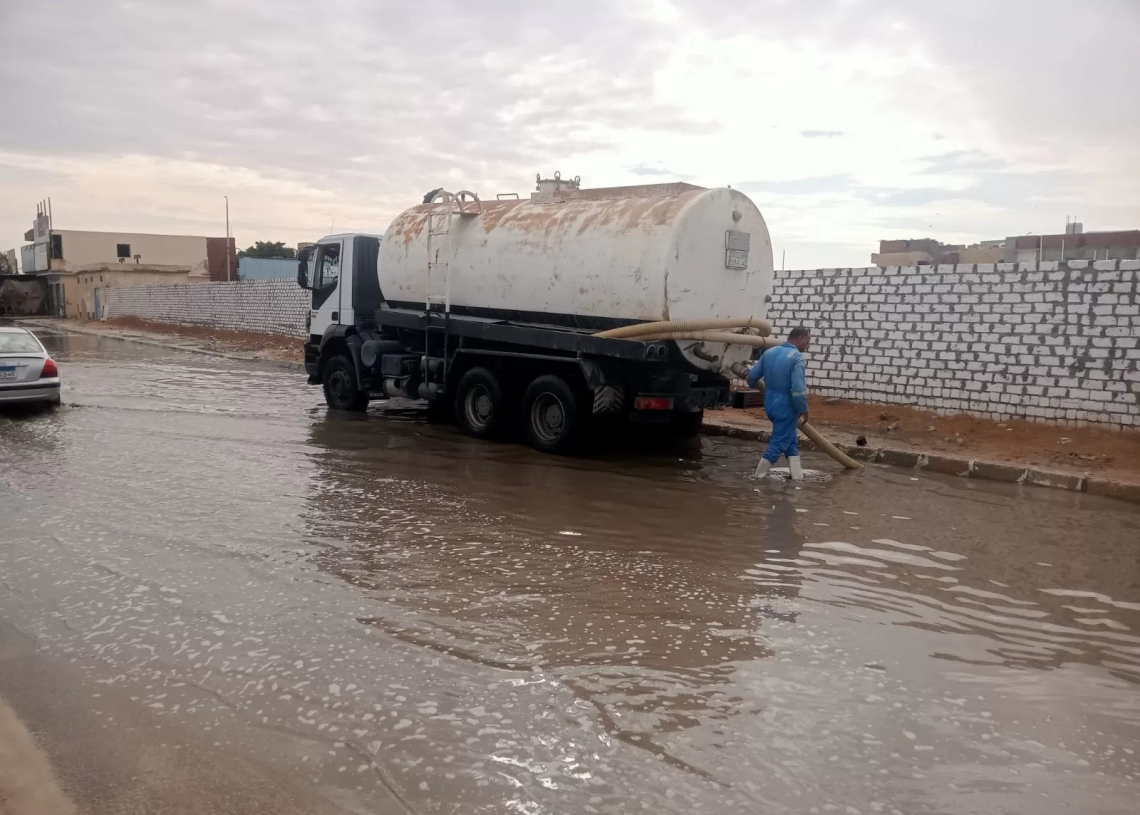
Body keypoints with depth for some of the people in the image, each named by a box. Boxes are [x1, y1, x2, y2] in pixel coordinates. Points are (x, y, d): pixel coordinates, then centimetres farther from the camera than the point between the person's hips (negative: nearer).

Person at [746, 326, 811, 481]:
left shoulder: (769, 352, 5)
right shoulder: (797, 357, -19)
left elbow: (752, 376, 11)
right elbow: (798, 389, -26)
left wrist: (754, 386, 34)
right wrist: (803, 409, -12)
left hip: (771, 404, 8)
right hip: (786, 407, -8)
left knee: (790, 437, 21)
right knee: (780, 441, 5)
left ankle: (797, 473, 23)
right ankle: (760, 472, 11)